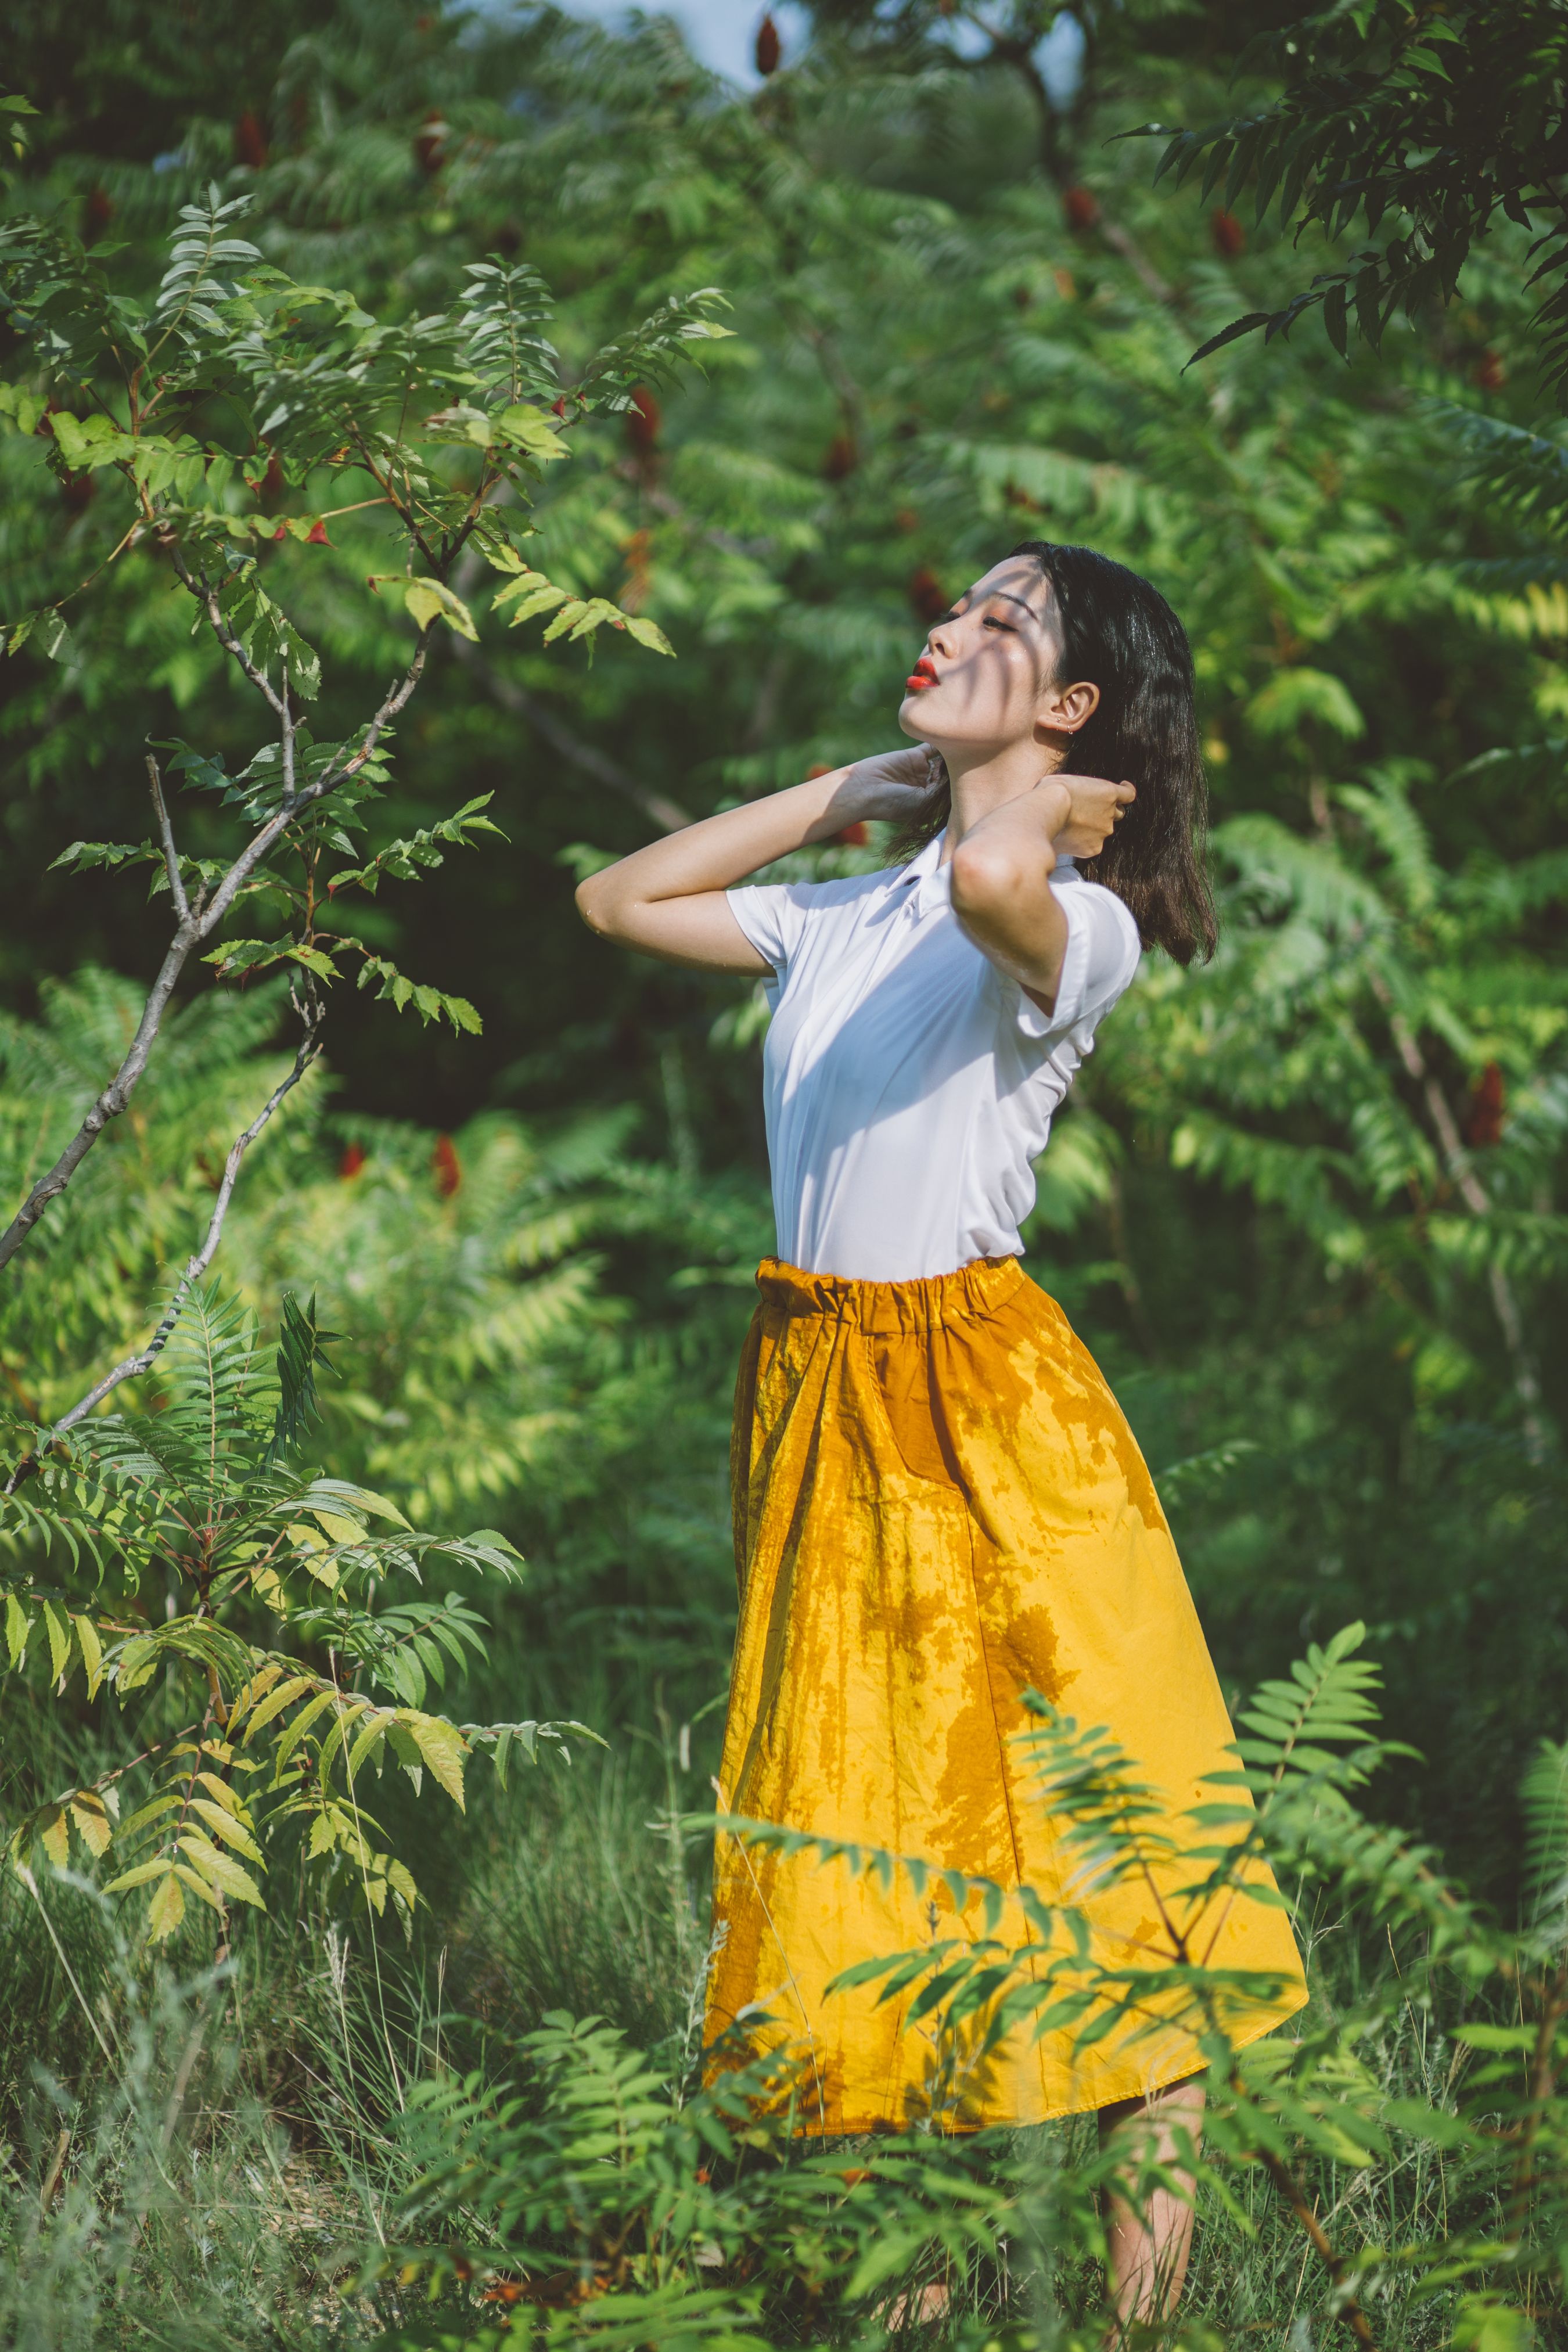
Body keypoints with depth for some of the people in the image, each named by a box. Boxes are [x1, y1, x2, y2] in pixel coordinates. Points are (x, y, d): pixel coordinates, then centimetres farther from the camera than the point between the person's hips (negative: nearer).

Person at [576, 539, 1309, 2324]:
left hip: (979, 1393, -7)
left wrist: (1029, 792, -11)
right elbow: (618, 900, 19)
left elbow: (991, 881, -35)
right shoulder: (840, 921, 11)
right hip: (814, 1388, 7)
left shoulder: (1075, 925, -11)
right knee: (849, 1806, 8)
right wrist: (853, 789, 12)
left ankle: (1152, 2255, 1)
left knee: (1079, 1793, -4)